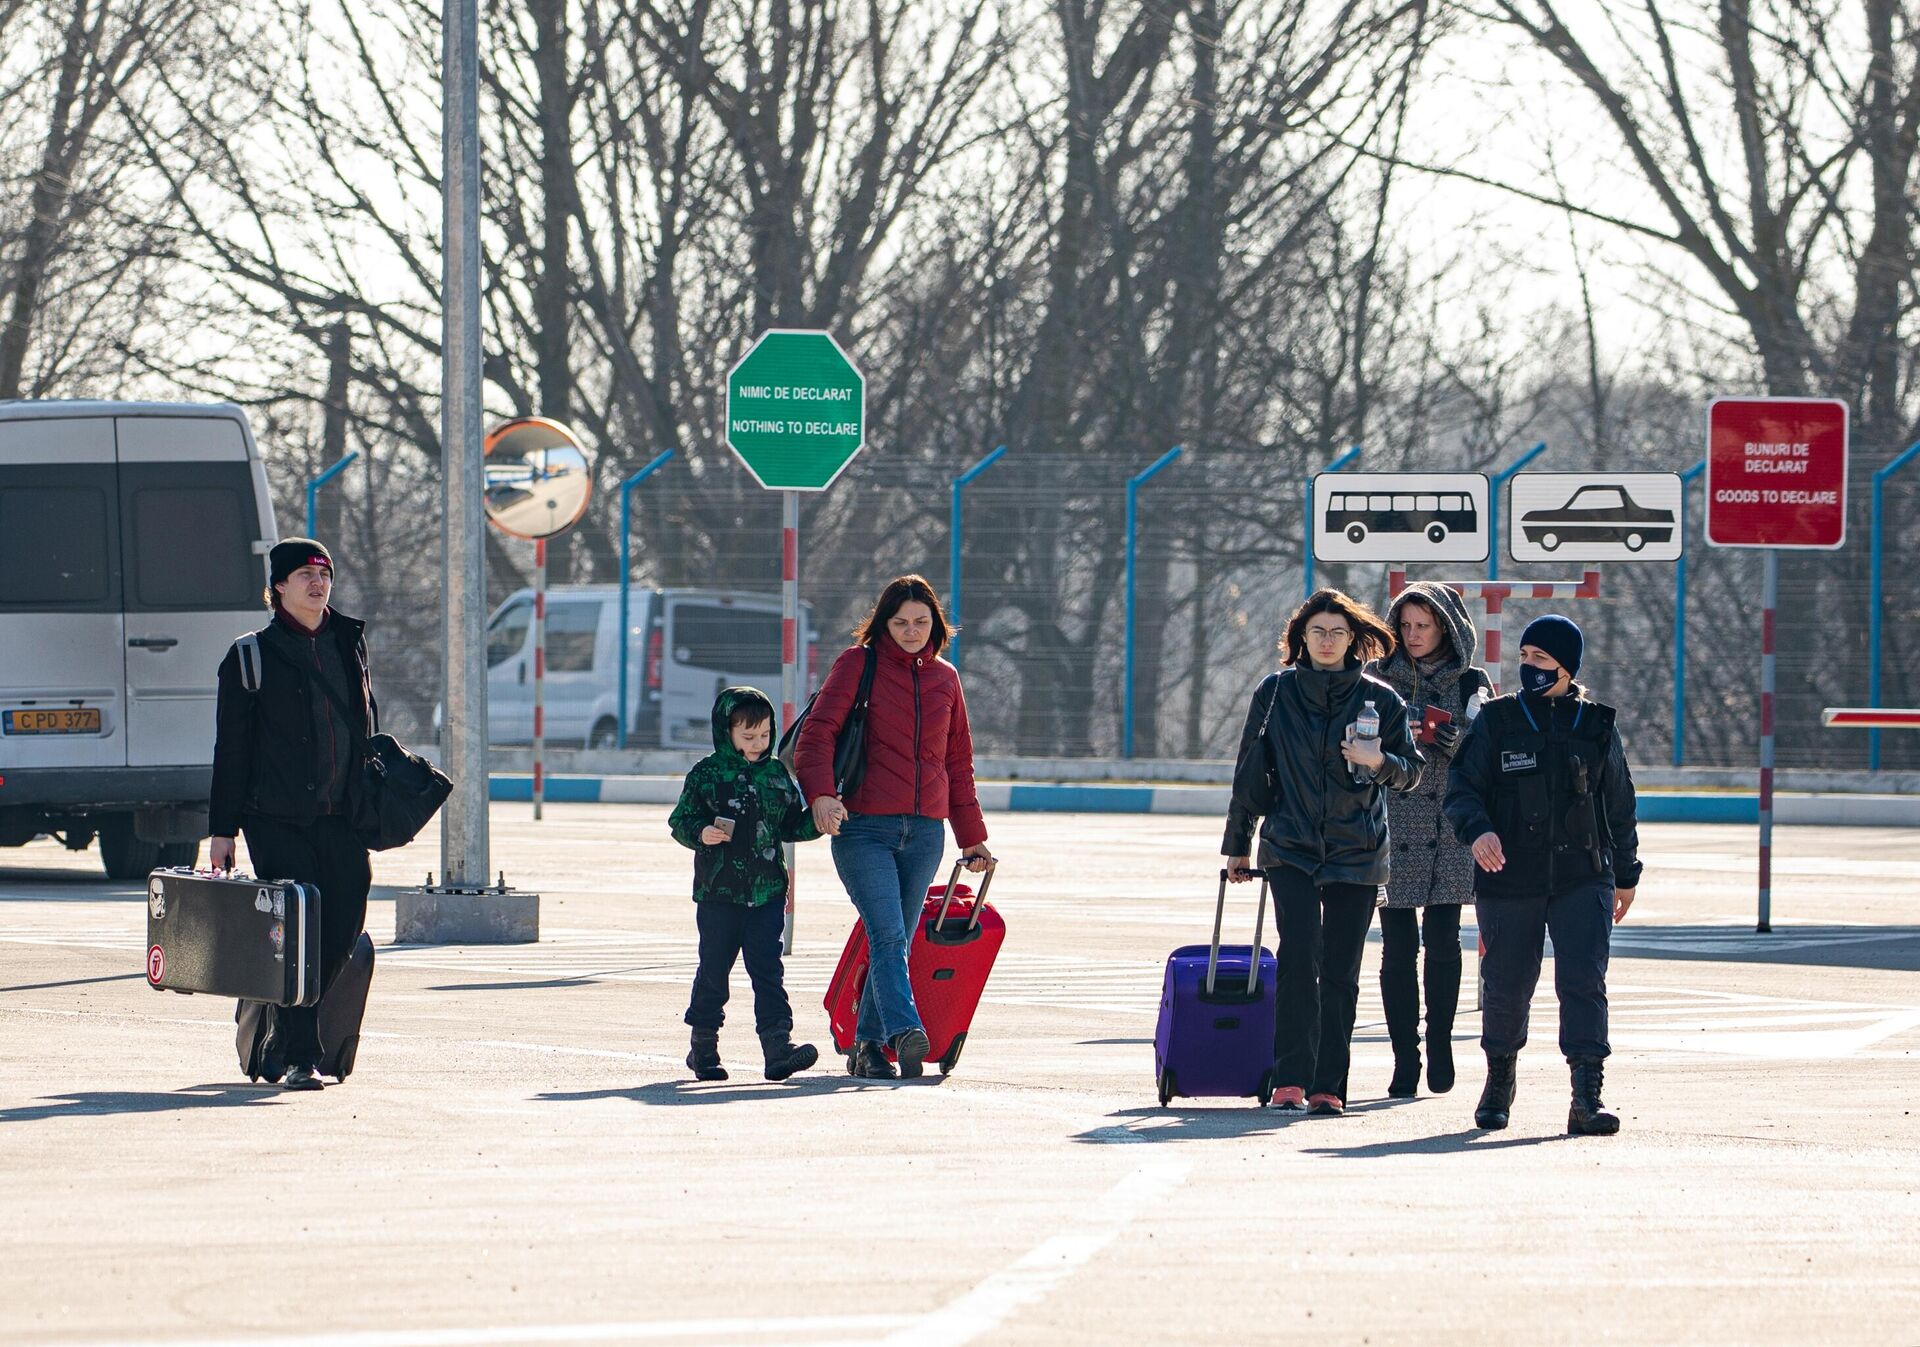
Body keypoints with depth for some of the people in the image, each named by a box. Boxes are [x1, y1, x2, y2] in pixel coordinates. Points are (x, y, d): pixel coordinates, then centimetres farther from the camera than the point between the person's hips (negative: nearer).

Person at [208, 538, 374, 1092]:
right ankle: (299, 1058, -4)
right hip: (277, 819, -5)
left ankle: (287, 1018, 21)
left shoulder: (349, 643, 14)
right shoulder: (252, 658, 0)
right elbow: (231, 750, 0)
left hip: (340, 818, 5)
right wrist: (222, 829, -4)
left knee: (345, 927, 0)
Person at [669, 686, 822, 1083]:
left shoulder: (777, 774, 11)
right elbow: (680, 822, 0)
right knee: (714, 972, 6)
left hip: (768, 891, 2)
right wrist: (700, 833, -20)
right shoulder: (706, 774, -1)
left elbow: (792, 824, 17)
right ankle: (703, 1048, 18)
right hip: (719, 891, -2)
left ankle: (778, 1043, -11)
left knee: (768, 969, -5)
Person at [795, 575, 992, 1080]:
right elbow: (817, 733, -6)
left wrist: (972, 837, 23)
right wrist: (821, 793, -24)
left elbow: (958, 763, 24)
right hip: (863, 828, -4)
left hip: (924, 832, 4)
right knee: (887, 934, -19)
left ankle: (869, 1045, 12)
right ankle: (904, 1032, -33)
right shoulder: (858, 664, 3)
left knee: (898, 943, 4)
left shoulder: (944, 678, 16)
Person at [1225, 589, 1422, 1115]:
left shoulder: (1379, 699, 4)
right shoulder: (1276, 693, 5)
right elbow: (1249, 771, 12)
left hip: (1356, 854, 1)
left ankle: (1328, 1086, 6)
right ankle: (1291, 1079, -15)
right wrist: (1238, 845, 13)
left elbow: (1412, 772, 7)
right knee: (1300, 956, -16)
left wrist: (1379, 762, -15)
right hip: (1291, 849, -1)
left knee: (1341, 972, 1)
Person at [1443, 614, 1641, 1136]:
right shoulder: (1497, 722, 3)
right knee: (1506, 987, 7)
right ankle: (1499, 1080, 31)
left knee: (1584, 982, -12)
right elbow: (1462, 789, -1)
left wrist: (1625, 874, 19)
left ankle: (1588, 1097, -16)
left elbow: (1619, 806, 16)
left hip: (1583, 879, 0)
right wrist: (1477, 831, -22)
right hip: (1508, 882, 0)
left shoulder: (1597, 727, 7)